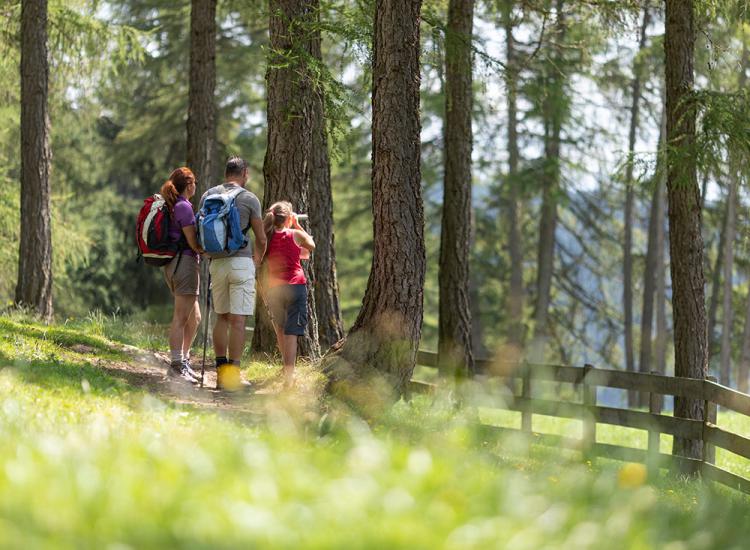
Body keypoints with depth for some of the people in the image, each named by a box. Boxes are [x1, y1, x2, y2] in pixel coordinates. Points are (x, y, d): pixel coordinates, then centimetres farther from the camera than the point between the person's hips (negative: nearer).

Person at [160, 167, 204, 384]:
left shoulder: (171, 206, 16)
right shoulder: (183, 207, -12)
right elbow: (194, 243, -14)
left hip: (173, 264, 10)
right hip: (185, 261, -10)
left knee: (194, 318, 16)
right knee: (181, 317, -8)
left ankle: (183, 360, 20)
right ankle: (177, 365, -7)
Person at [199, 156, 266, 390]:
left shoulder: (208, 196, 7)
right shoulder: (249, 199, -3)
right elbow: (261, 240, 2)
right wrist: (256, 261, 20)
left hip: (216, 263, 4)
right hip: (241, 262, -4)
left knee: (222, 317, 15)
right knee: (238, 320, -4)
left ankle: (220, 371, 13)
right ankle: (232, 373, -7)